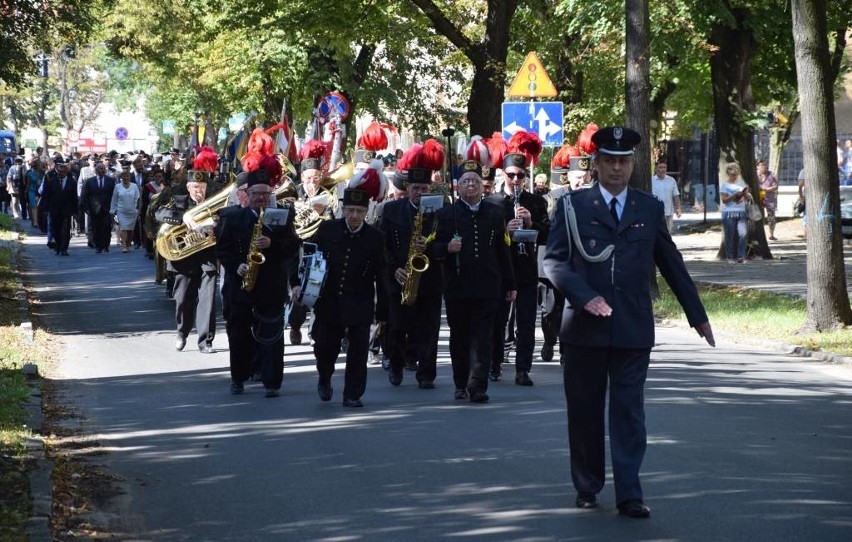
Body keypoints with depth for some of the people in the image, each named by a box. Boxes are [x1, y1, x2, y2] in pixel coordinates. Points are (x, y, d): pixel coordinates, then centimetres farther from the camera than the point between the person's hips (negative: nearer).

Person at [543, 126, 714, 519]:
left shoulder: (649, 208, 10)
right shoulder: (572, 206, 3)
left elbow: (671, 264, 15)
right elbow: (553, 261, -3)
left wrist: (697, 315, 14)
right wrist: (584, 296, -18)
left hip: (634, 328, 1)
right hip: (586, 327, -1)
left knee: (629, 411, -3)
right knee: (584, 411, 7)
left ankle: (629, 495, -3)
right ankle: (587, 487, 20)